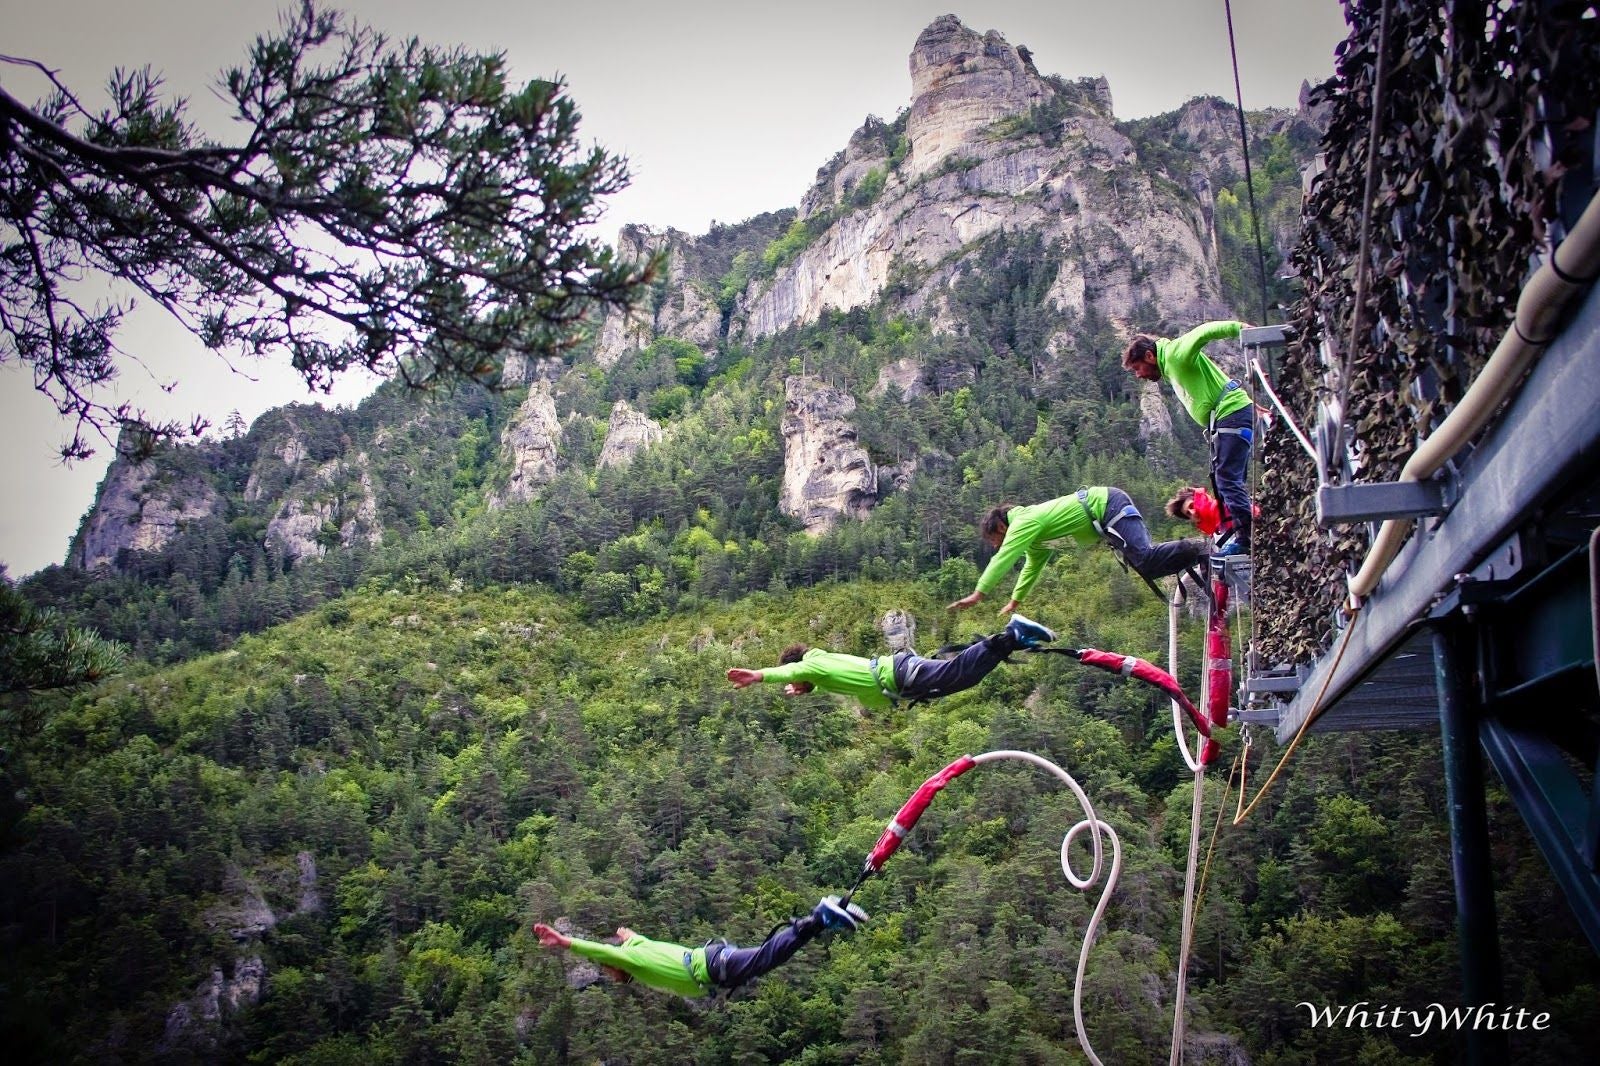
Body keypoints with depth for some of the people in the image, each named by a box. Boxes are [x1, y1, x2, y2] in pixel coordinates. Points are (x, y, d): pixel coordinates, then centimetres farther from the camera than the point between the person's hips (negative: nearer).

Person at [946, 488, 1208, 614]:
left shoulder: (1024, 522, -11)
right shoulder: (1034, 535, 19)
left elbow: (1003, 559, -19)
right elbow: (1033, 566, 31)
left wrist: (977, 594, -20)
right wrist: (1015, 601, 33)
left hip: (1107, 504, -9)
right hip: (1107, 507, 9)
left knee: (1145, 559, -24)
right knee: (1145, 566, 10)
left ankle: (1200, 549, -22)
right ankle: (1196, 552, 10)